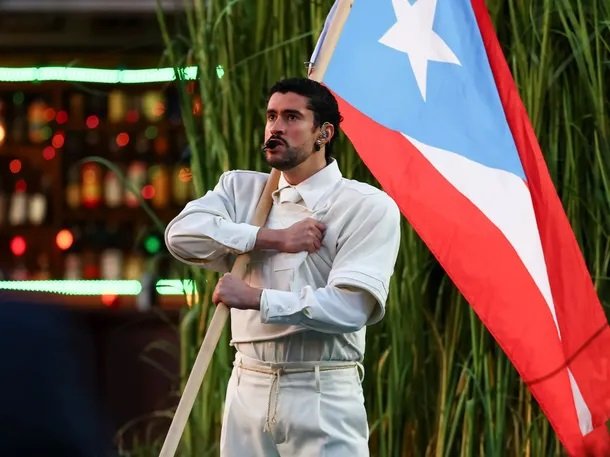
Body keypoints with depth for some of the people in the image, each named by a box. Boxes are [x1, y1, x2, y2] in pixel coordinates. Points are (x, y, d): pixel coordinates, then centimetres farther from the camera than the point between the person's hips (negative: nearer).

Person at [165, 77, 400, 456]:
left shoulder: (369, 207, -4)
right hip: (248, 389, 4)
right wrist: (274, 238, -12)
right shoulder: (241, 188, 13)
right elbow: (182, 233, -5)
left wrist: (257, 298, -14)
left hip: (323, 397, -4)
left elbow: (348, 308, -14)